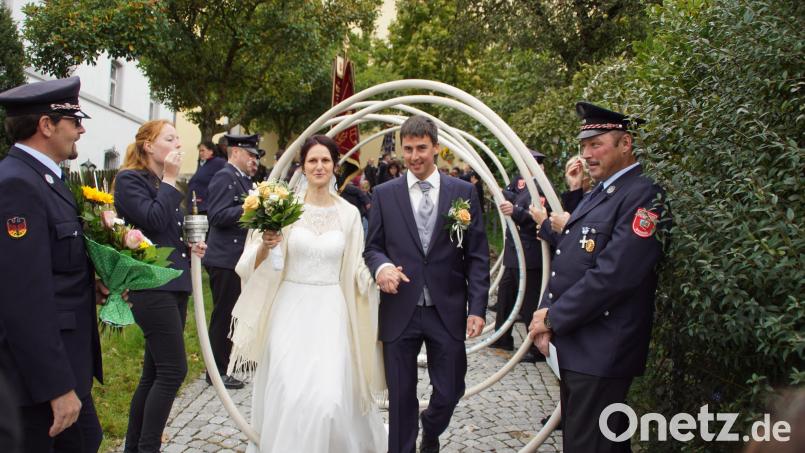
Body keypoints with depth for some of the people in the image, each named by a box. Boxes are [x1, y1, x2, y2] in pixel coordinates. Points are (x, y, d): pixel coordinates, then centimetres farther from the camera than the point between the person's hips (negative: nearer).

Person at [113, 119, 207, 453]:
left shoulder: (165, 185, 19)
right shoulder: (129, 179, -6)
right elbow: (153, 220, -22)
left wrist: (191, 246, 8)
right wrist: (169, 181, -12)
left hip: (175, 285, 9)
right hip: (151, 285, -9)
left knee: (155, 372, 12)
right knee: (173, 370, -11)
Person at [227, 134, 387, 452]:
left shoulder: (349, 213, 3)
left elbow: (357, 271, 9)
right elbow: (257, 265, -1)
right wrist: (266, 245, -21)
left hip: (330, 313, 1)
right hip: (290, 310, -1)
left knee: (329, 397, -7)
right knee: (287, 396, -3)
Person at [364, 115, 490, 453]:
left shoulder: (464, 192, 3)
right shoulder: (384, 194, 4)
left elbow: (477, 256, 2)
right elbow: (372, 247, 8)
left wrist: (478, 308, -5)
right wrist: (381, 265, -16)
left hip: (447, 312, 0)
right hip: (399, 311, 0)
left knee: (450, 391, 9)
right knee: (401, 397, 7)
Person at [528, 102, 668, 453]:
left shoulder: (643, 197, -15)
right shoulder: (596, 195, 14)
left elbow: (613, 276, -24)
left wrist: (553, 317, -15)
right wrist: (546, 316, 1)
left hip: (600, 354, -9)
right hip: (573, 346, 9)